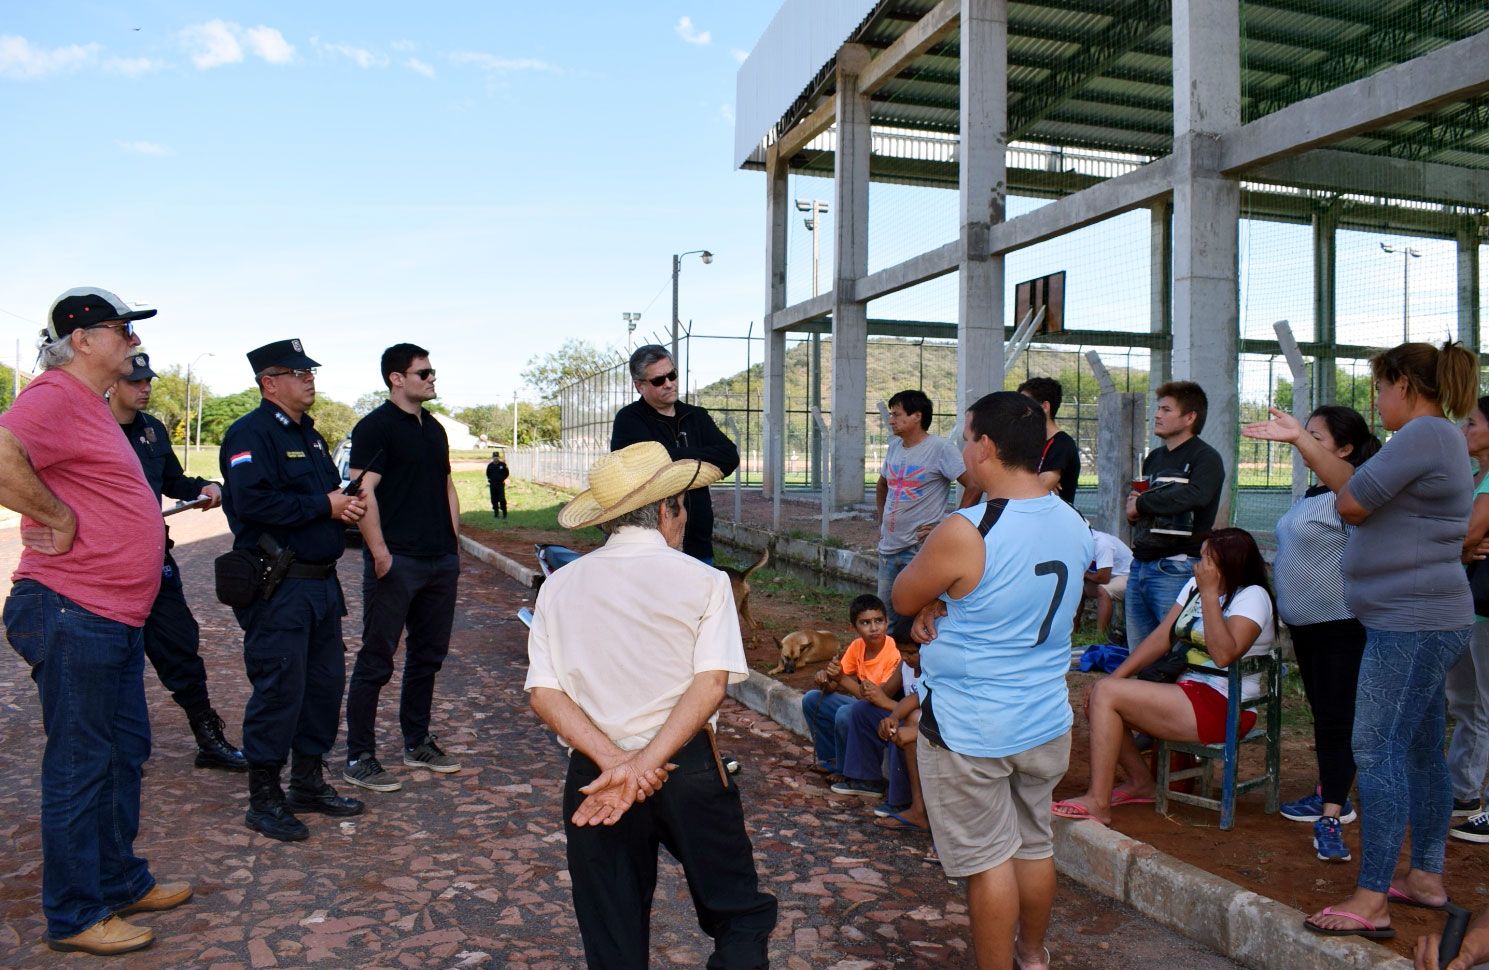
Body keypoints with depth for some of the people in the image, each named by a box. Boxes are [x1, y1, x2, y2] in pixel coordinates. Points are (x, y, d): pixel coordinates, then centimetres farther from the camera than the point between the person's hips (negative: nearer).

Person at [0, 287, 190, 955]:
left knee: (125, 751, 18)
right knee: (81, 765, 2)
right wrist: (60, 517, -22)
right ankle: (73, 916, 16)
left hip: (116, 617, 10)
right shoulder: (55, 395, -15)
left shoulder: (92, 405, 17)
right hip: (73, 617, -10)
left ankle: (121, 881, 33)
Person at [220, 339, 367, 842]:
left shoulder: (310, 436, 18)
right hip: (277, 588, -9)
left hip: (320, 583, 9)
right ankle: (264, 799, 10)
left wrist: (346, 507, 3)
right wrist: (324, 505, -18)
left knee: (325, 682, 13)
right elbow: (253, 502, -24)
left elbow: (331, 490, 26)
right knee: (278, 689, -4)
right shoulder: (250, 433, -10)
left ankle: (309, 781, 27)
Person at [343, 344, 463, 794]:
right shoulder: (376, 426, -7)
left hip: (440, 561, 8)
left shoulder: (434, 428, 17)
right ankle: (359, 757, 8)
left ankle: (417, 743, 27)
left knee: (428, 655, 15)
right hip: (396, 562, -8)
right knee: (376, 661, -1)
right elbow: (364, 492, -14)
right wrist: (379, 552, -20)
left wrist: (453, 542, 14)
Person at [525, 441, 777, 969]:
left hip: (594, 774, 3)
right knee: (742, 916, 16)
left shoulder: (559, 585, 2)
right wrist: (644, 765, -19)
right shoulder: (703, 581, -5)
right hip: (689, 767, -2)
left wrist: (613, 760, -12)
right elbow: (710, 685, -15)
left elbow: (543, 695, -5)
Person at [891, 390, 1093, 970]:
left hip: (969, 729, -7)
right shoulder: (1074, 525, -1)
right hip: (1047, 721, 7)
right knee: (1035, 844, 23)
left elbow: (902, 600, -9)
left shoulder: (964, 534, -24)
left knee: (986, 858, 8)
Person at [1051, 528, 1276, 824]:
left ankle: (1097, 803, -17)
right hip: (1188, 690, 9)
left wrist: (1209, 593, -23)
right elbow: (1161, 637, 7)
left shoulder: (1252, 596, -11)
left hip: (1223, 708, -9)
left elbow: (1224, 655, -27)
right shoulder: (1195, 586, 12)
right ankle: (1141, 783, 9)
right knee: (1099, 694, -2)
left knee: (1106, 694, -20)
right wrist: (1116, 676, -2)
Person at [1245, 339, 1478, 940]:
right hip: (1421, 621, 11)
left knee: (1378, 750, -9)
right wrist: (1298, 439, 16)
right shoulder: (1435, 437, 17)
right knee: (1420, 750, 16)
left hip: (1411, 625, -11)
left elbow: (1351, 504, -17)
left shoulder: (1425, 434, -17)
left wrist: (1347, 498, 5)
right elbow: (1353, 483, 16)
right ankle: (1426, 878, 27)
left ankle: (1370, 902, -4)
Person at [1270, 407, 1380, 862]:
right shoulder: (1314, 493, 12)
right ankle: (1330, 795, 31)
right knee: (1322, 716, 18)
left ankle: (1330, 819, -4)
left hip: (1340, 625, -10)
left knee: (1336, 719, -7)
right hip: (1307, 623, 10)